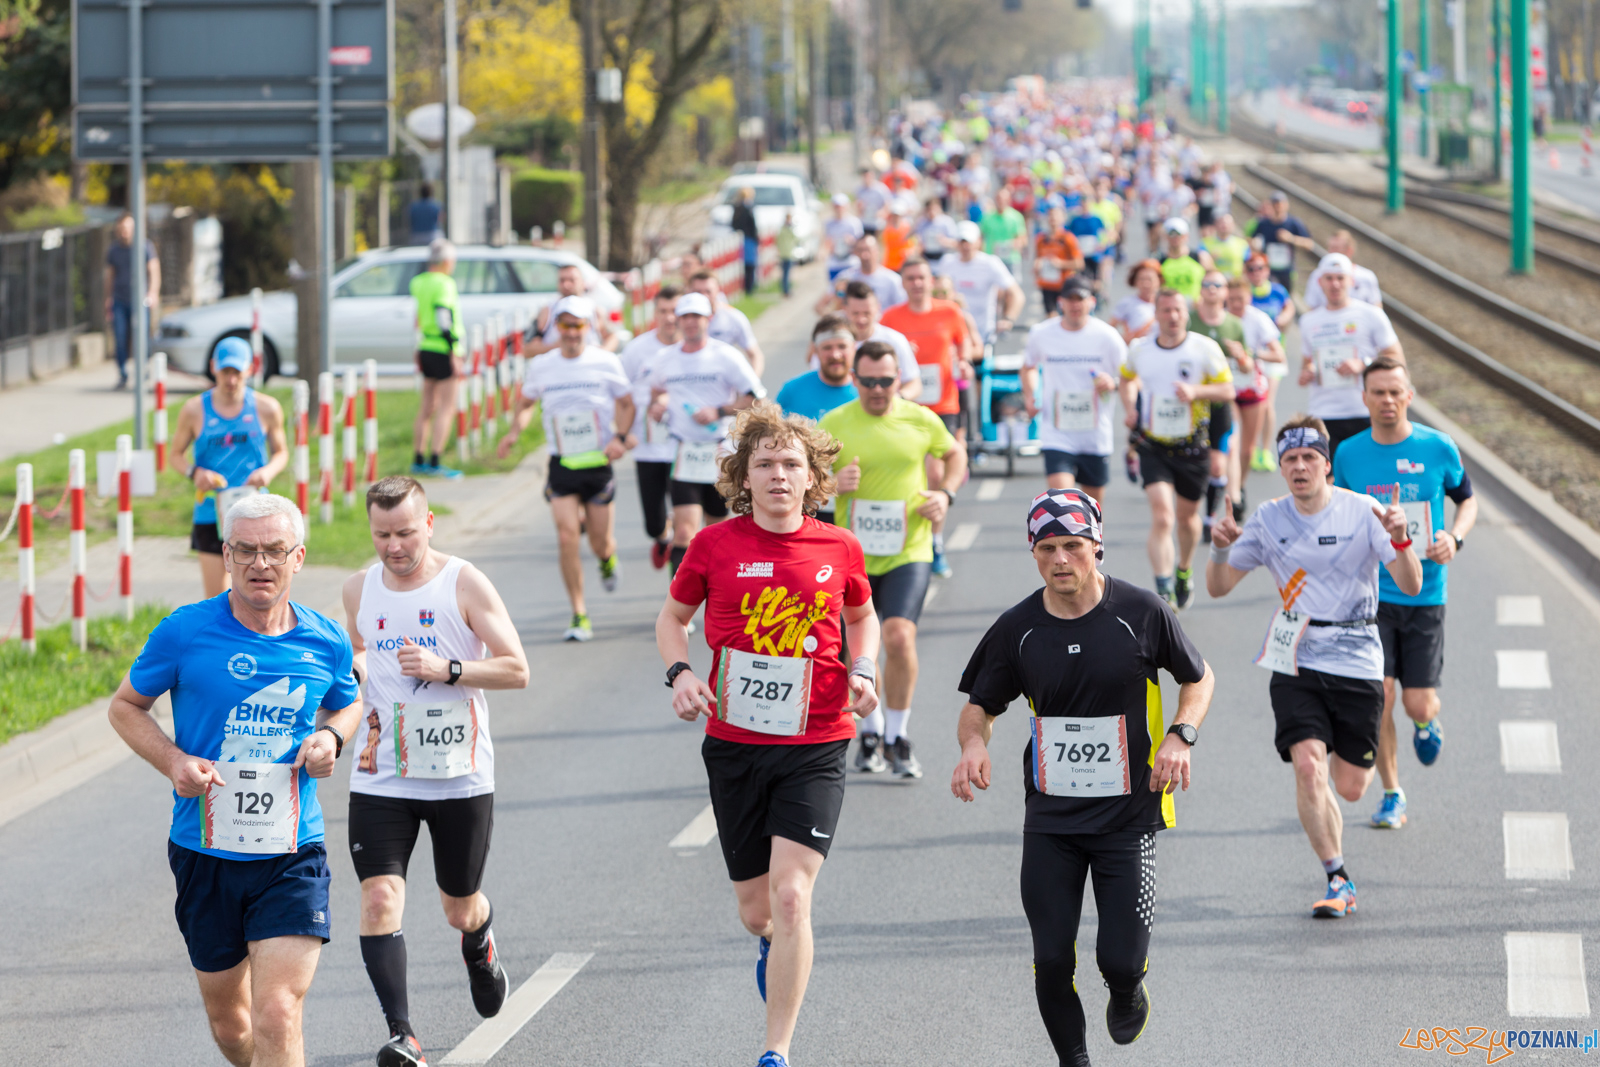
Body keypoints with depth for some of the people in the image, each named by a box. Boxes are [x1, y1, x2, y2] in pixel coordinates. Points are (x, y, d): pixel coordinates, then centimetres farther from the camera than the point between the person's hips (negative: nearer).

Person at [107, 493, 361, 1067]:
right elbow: (126, 705, 5)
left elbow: (346, 704, 20)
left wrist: (331, 736, -3)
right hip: (205, 853, 1)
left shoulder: (326, 643, -1)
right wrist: (174, 761, -13)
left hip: (292, 857, 0)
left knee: (277, 1017, -15)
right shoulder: (184, 632, -7)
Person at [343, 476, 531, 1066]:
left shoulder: (464, 584, -7)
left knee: (461, 910, 13)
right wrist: (349, 673, 0)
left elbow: (516, 669, -9)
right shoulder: (359, 589, 5)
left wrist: (447, 669, -23)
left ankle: (480, 950, 51)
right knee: (379, 898, -17)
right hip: (380, 778, 2)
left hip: (459, 776, -2)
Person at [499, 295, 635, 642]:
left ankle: (607, 559, 44)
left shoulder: (606, 363, -3)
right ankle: (579, 616, -2)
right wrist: (514, 432, -1)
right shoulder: (541, 367, 2)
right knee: (567, 538, -11)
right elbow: (526, 402, 18)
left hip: (599, 462, -1)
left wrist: (620, 437, -13)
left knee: (600, 543, 4)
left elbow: (627, 404, 5)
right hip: (562, 466, 1)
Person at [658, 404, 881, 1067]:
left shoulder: (839, 550, -1)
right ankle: (774, 945, 50)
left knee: (790, 895, -16)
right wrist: (681, 673, -7)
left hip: (815, 747, -1)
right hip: (734, 744, 1)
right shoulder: (716, 545, -3)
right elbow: (672, 618, 12)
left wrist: (863, 671, 1)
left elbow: (861, 616, 19)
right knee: (754, 907, 11)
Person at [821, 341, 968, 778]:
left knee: (900, 636, -18)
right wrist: (832, 481, -18)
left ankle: (898, 738, -3)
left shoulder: (921, 420, 0)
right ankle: (871, 730, 31)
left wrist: (946, 493, 2)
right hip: (852, 555, 1)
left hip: (909, 551, -1)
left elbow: (954, 454, 19)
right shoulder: (832, 425, -3)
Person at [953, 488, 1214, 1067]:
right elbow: (980, 706, 10)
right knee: (1052, 960, -5)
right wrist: (973, 743, -13)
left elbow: (1200, 678, 8)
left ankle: (1127, 990, 30)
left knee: (1120, 957, -7)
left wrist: (1180, 737, -10)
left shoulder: (1141, 612, -7)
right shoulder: (1017, 628, -2)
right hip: (1050, 820, 2)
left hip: (1128, 814, -2)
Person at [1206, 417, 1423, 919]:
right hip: (1296, 661, 1)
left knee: (1350, 787, 2)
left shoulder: (1363, 512, -5)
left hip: (1357, 663, 0)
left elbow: (1411, 586, -11)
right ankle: (1338, 880, -8)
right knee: (1308, 765, -20)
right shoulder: (1268, 520, 1)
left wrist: (1400, 539, -30)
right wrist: (1221, 550, -16)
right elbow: (1218, 587, 5)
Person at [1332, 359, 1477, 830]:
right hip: (1371, 594, 0)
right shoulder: (1349, 453, 1)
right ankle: (1392, 796, 7)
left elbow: (1467, 499, 12)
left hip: (1425, 593, 0)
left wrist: (1455, 537, -6)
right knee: (1379, 694, -11)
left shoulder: (1438, 449, -3)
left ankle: (1426, 724, 37)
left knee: (1419, 704, -2)